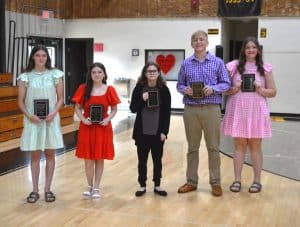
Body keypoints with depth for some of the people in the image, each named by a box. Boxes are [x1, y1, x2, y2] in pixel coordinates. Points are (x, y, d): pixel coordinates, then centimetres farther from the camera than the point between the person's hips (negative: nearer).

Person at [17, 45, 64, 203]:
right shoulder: (25, 77, 1)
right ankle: (35, 190, 14)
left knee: (50, 154, 5)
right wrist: (28, 115, -14)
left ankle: (48, 189, 15)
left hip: (51, 119, 0)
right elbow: (20, 101, 2)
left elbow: (60, 98, 3)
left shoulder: (55, 75, 1)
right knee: (35, 155, 6)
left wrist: (53, 113, -13)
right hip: (33, 120, 0)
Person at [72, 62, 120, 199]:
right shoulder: (83, 89, -1)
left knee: (100, 159, 6)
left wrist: (108, 119, -12)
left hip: (103, 128, 0)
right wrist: (83, 119, -13)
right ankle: (90, 186, 22)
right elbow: (77, 108, 3)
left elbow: (114, 109, 5)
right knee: (88, 159, 5)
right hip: (87, 128, 0)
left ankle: (96, 188, 18)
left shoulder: (109, 90, -2)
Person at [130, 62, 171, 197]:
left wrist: (164, 131, -6)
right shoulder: (139, 88, -1)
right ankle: (142, 185, 21)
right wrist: (142, 100, -18)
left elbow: (167, 112, -2)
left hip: (157, 131, 0)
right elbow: (133, 109, -1)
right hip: (142, 131, 0)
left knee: (157, 159, 10)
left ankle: (157, 185, 23)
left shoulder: (164, 89, -2)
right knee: (142, 160, 8)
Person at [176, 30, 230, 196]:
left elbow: (226, 84, 3)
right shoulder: (185, 64, 9)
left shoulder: (217, 62, 4)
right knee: (192, 147, 9)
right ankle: (191, 181, 19)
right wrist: (185, 89, -10)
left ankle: (215, 182, 13)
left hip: (211, 109, -2)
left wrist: (213, 88, -15)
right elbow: (179, 85, 12)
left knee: (213, 147, 3)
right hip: (191, 109, 2)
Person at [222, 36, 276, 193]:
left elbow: (273, 92, 5)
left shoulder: (265, 68, 4)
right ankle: (237, 180, 14)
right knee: (239, 145, 7)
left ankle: (257, 180, 14)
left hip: (257, 112, 0)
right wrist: (234, 90, -13)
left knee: (255, 146, 6)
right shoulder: (234, 66, 3)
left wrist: (260, 90, -13)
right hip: (238, 111, 1)